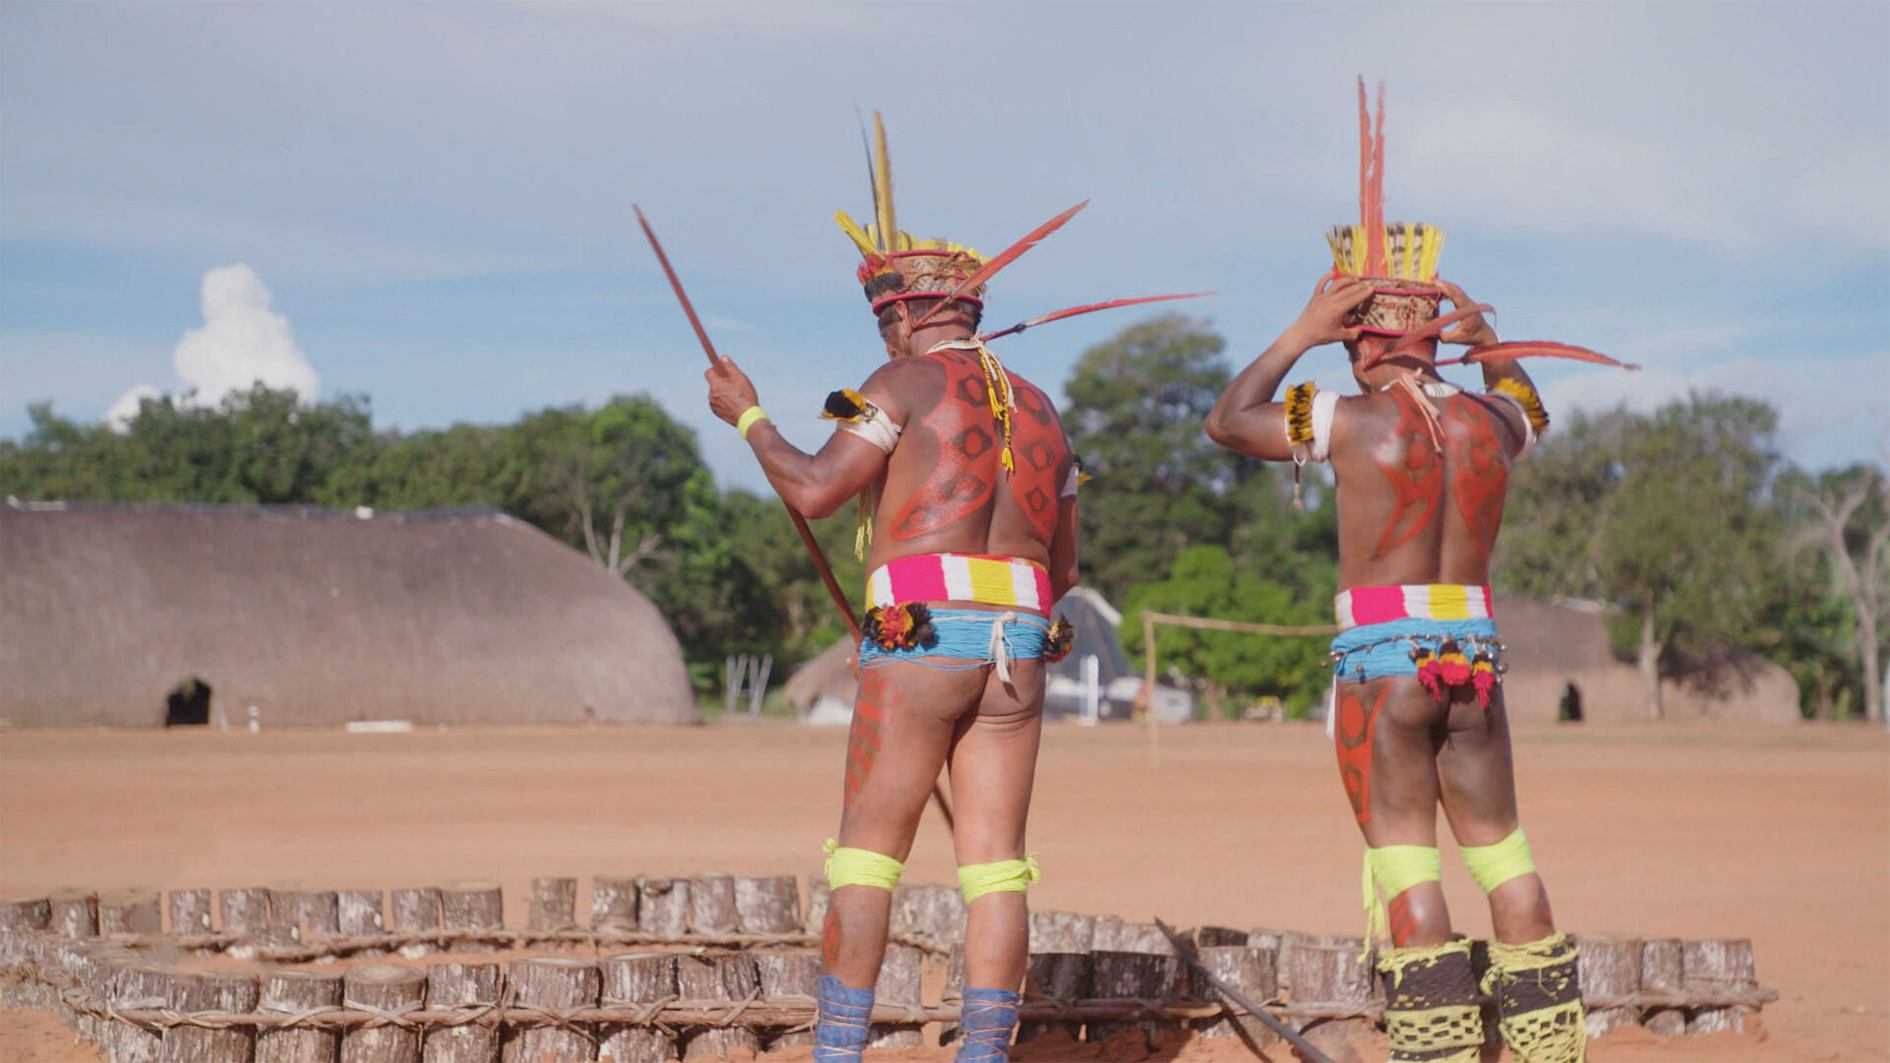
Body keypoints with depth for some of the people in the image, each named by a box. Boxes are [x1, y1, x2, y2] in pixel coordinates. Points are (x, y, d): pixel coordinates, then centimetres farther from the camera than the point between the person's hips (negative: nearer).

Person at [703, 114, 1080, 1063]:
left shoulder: (905, 382, 0)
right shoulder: (1038, 409, 20)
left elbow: (812, 491, -6)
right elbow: (1064, 565, 23)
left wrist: (745, 415, 9)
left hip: (920, 638, -5)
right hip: (1020, 644, 5)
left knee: (867, 851, -1)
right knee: (996, 863, 2)